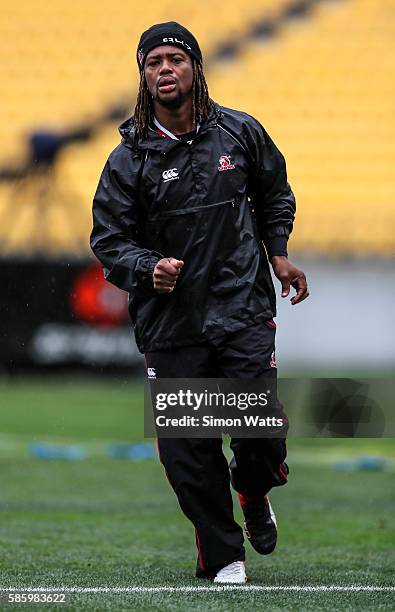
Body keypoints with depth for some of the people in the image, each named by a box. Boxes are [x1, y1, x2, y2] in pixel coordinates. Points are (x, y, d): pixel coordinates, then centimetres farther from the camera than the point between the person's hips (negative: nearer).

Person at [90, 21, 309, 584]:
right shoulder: (130, 157, -1)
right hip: (170, 321, 0)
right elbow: (108, 240, 1)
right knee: (187, 448, -1)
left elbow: (274, 196, 22)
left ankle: (254, 493, 25)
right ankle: (223, 554, 16)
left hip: (243, 309, 0)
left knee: (263, 426, -10)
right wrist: (149, 270, -17)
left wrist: (277, 254, 10)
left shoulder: (240, 132, 4)